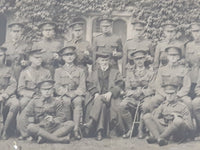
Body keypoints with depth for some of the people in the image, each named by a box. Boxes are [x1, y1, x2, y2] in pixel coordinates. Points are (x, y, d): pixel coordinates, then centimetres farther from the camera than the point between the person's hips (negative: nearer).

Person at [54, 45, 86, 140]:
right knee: (66, 101, -36)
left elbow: (82, 87, 6)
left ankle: (76, 129, -40)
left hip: (77, 94, 0)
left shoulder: (80, 71, 17)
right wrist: (67, 93, -14)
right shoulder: (58, 71, 17)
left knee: (78, 101, -35)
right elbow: (57, 87, 4)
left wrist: (75, 93, -14)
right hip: (63, 94, 0)